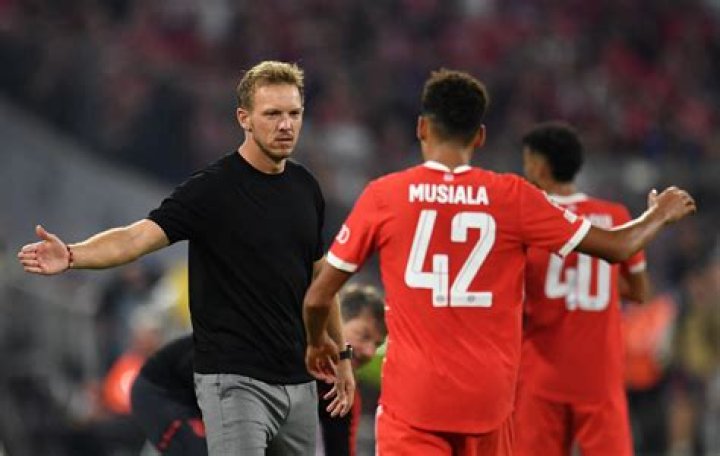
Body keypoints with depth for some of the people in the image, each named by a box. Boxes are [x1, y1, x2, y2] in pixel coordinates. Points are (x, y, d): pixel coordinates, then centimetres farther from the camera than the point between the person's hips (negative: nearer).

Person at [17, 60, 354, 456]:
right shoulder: (212, 189, -11)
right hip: (234, 379, -7)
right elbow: (139, 236, -23)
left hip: (298, 379, 7)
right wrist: (72, 256, -41)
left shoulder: (306, 188, 9)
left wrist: (341, 355, 20)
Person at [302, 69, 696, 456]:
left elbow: (319, 297, 3)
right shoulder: (512, 196, 0)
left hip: (412, 397, -2)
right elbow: (618, 247, 6)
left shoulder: (383, 196, -2)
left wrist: (317, 343, 25)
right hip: (489, 397, 2)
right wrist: (660, 214, 27)